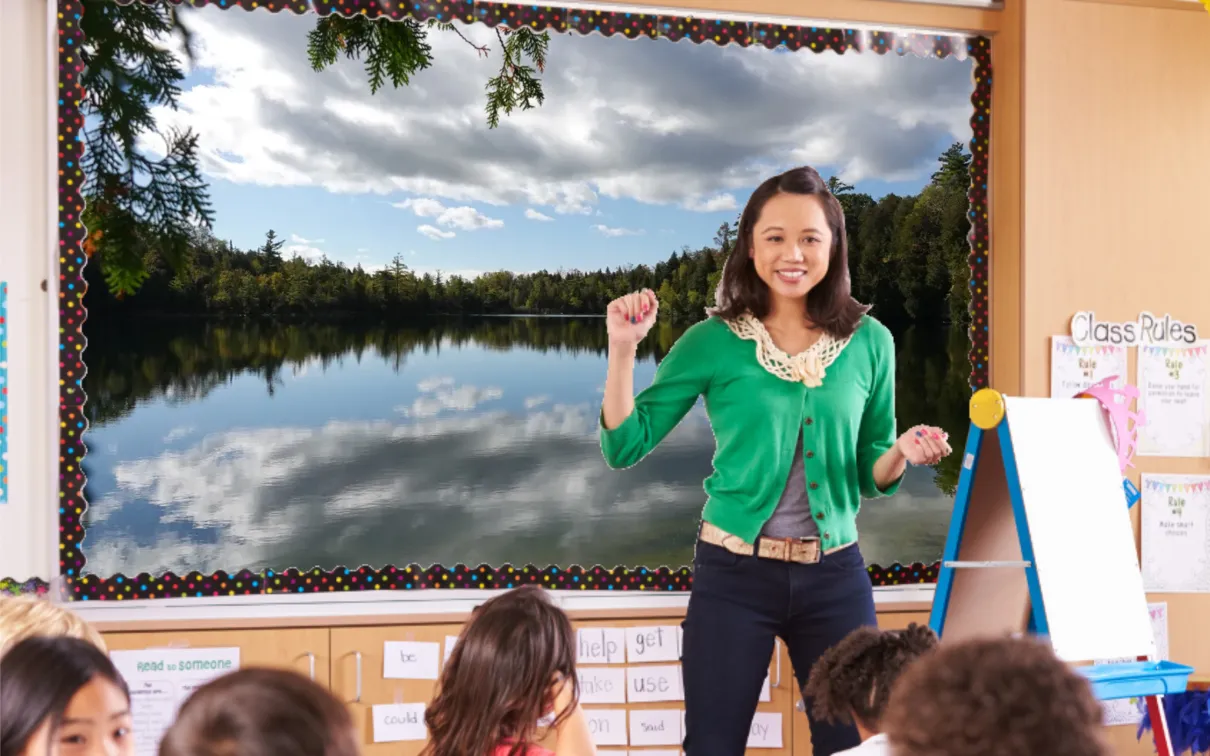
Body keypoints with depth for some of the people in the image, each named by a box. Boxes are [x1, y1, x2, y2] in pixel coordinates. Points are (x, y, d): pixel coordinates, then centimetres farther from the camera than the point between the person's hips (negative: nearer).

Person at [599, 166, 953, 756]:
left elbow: (870, 475, 9)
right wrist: (623, 348, -14)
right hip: (734, 576, -2)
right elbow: (625, 447, -4)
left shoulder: (869, 342, 1)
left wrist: (902, 454, -12)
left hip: (835, 576, 2)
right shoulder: (713, 342, -5)